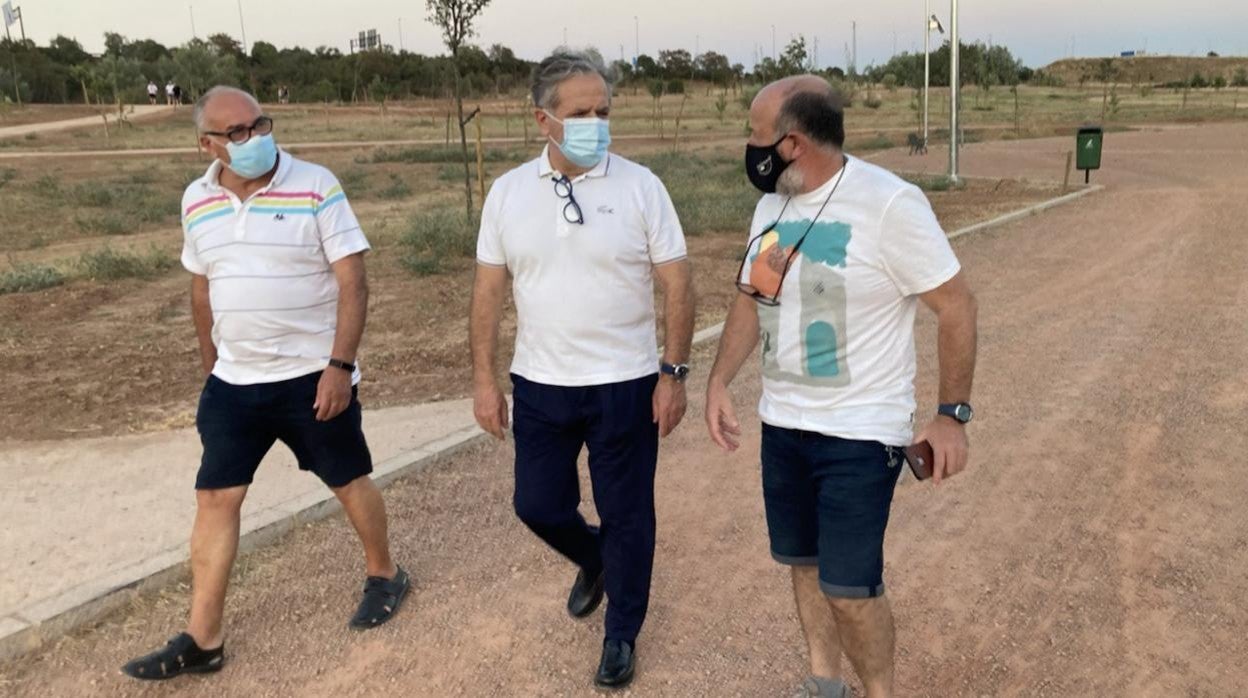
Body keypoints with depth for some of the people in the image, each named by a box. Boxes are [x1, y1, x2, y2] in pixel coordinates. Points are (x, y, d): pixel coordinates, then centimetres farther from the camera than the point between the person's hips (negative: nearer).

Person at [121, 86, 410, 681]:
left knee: (349, 482, 11)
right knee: (215, 499, 5)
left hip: (313, 376, -4)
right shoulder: (196, 202, 3)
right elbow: (202, 289, 15)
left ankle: (384, 576, 36)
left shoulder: (315, 187, -12)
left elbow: (352, 283, -14)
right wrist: (211, 365, 18)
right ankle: (202, 640, 16)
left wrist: (340, 366, -20)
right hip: (234, 382, 5)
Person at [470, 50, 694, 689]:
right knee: (538, 505, 14)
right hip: (539, 386, 3)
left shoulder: (640, 186, -8)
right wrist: (484, 379, 1)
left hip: (625, 385, -2)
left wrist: (672, 373, -9)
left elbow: (677, 286, -6)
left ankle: (622, 633, 31)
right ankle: (593, 559, 47)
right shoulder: (508, 192, -1)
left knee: (626, 515, 9)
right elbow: (488, 291, 3)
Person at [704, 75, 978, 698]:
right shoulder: (772, 203, 4)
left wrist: (952, 414, -12)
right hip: (782, 423, 7)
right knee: (804, 562, 17)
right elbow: (750, 297, 13)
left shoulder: (889, 204, -18)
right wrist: (719, 382, 2)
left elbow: (956, 307, -12)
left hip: (861, 432, -6)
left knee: (849, 587, -4)